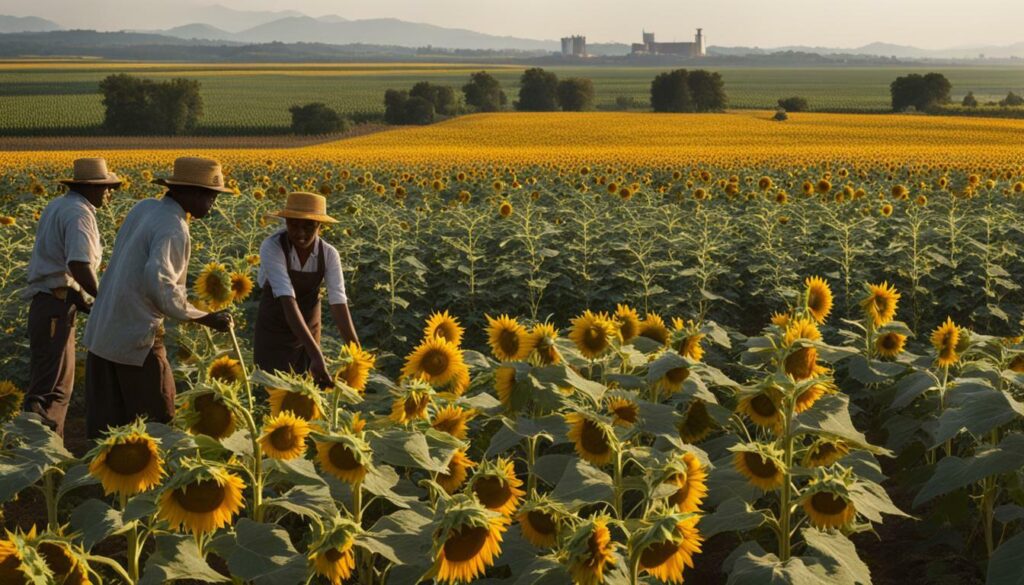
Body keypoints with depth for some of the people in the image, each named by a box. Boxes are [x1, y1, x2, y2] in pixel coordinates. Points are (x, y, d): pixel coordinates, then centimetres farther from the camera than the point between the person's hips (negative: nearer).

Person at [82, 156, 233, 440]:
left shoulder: (143, 207, 8)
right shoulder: (173, 228, -18)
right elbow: (160, 286, -26)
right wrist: (206, 319, -19)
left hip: (101, 332, 8)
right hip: (136, 339, -8)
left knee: (104, 420, 13)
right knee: (156, 419, 2)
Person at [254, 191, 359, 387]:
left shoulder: (329, 254, -16)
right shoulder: (272, 247, -26)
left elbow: (339, 304, -20)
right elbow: (288, 302, -36)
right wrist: (316, 355, -45)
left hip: (309, 332, 3)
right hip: (274, 334, -3)